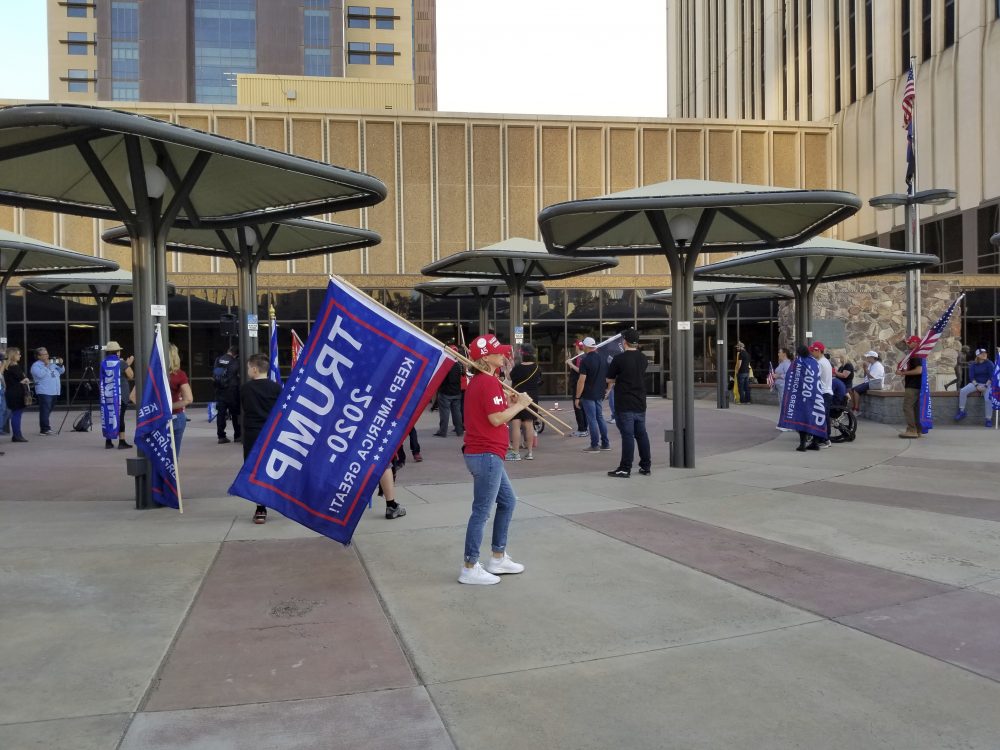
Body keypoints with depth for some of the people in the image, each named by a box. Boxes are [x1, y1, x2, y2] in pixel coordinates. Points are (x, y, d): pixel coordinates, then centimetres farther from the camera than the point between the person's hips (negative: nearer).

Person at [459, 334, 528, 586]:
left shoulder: (477, 381, 14)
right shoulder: (489, 382, -17)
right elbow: (496, 419, -22)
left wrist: (510, 402, 7)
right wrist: (520, 404, -10)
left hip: (482, 454, 11)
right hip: (487, 455, -11)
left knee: (507, 502, 20)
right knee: (482, 512, -3)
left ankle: (498, 558, 27)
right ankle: (469, 568, 5)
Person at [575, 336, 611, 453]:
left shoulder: (585, 360, -15)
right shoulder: (604, 358, 6)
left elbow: (582, 380, -18)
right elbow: (607, 376, 12)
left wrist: (577, 397, -13)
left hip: (588, 395, -7)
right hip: (600, 394, 7)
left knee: (592, 419, -1)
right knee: (600, 418, 15)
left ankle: (594, 446, 3)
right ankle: (605, 444, 18)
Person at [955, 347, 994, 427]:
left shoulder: (989, 364, -4)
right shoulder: (973, 364, 3)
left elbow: (991, 376, -7)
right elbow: (971, 376, 1)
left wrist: (985, 386, -17)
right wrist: (977, 385, -14)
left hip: (987, 384, -3)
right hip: (975, 383, 3)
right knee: (963, 391, -23)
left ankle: (989, 419, -17)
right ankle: (962, 412, -13)